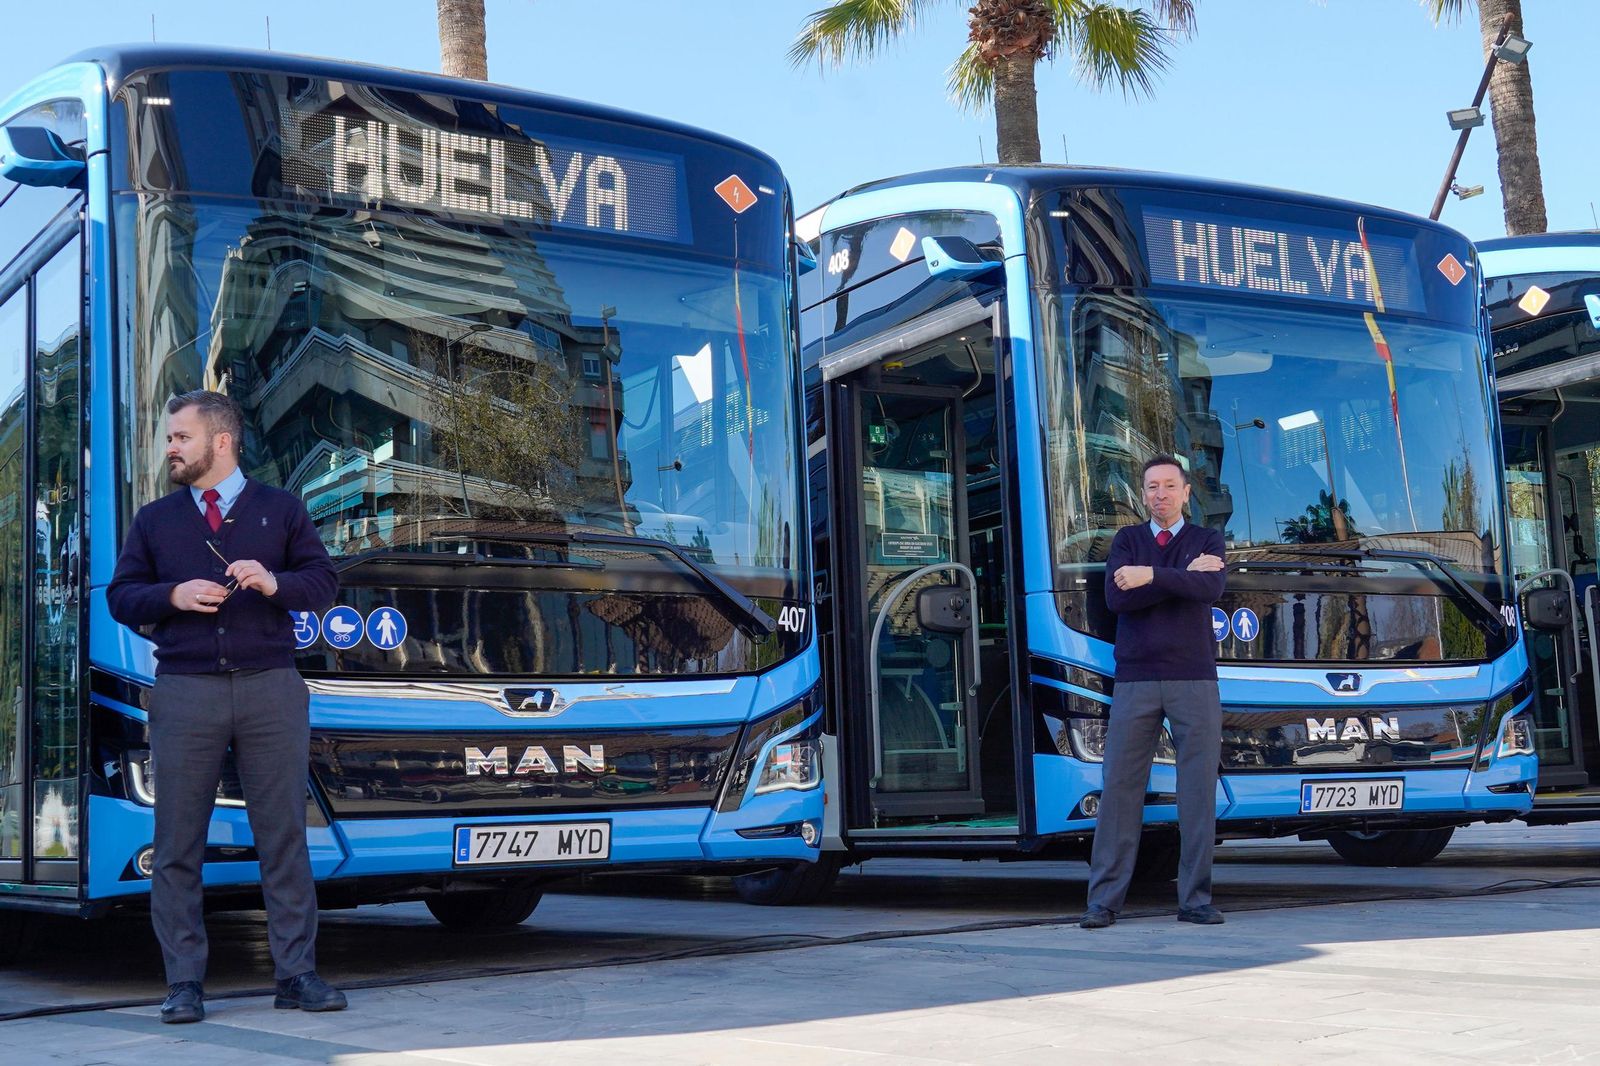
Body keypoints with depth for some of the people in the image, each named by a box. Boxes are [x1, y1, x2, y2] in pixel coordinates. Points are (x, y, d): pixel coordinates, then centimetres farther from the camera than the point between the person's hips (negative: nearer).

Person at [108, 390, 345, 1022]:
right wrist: (173, 595, -8)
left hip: (271, 688, -1)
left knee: (284, 834, 0)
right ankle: (184, 982, 7)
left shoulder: (281, 510, 12)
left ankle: (297, 974, 7)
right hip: (184, 691, 1)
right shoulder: (154, 520, 16)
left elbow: (323, 583, 7)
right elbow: (120, 597, 11)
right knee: (177, 843, 0)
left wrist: (275, 583, -12)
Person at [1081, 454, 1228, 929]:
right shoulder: (1126, 540, 12)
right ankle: (1104, 900, 0)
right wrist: (1184, 575, -8)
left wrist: (1150, 575, -16)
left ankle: (1195, 899, 7)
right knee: (1120, 788, -2)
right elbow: (1116, 598, -7)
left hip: (1194, 681, 0)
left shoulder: (1207, 541, 10)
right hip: (1135, 681, 0)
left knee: (1199, 792, 0)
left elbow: (1210, 589, -12)